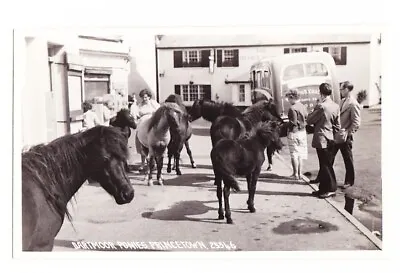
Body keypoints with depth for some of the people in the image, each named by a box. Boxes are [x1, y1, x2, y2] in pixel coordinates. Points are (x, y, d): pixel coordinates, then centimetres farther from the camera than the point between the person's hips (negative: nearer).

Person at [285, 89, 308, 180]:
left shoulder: (292, 108, -18)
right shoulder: (303, 107, 5)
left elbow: (293, 123, -19)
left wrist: (284, 124, -4)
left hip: (294, 133, -7)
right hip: (303, 132, 7)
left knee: (294, 154, 1)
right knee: (301, 154, 13)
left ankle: (296, 174, 6)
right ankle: (299, 173, 19)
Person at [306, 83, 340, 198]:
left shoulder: (321, 106, -19)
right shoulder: (336, 106, 4)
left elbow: (309, 120, -11)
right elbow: (337, 125, 9)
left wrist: (313, 111, 4)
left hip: (321, 139, -8)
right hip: (330, 139, 8)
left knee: (326, 165, 1)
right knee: (324, 165, 14)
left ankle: (331, 189, 9)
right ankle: (323, 189, 22)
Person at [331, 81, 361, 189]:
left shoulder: (353, 104, -16)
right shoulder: (342, 101, 10)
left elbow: (356, 123, -18)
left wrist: (347, 133, -23)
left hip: (345, 138, -8)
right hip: (336, 136, 8)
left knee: (348, 160, 8)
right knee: (329, 157, 13)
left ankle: (349, 181, 22)